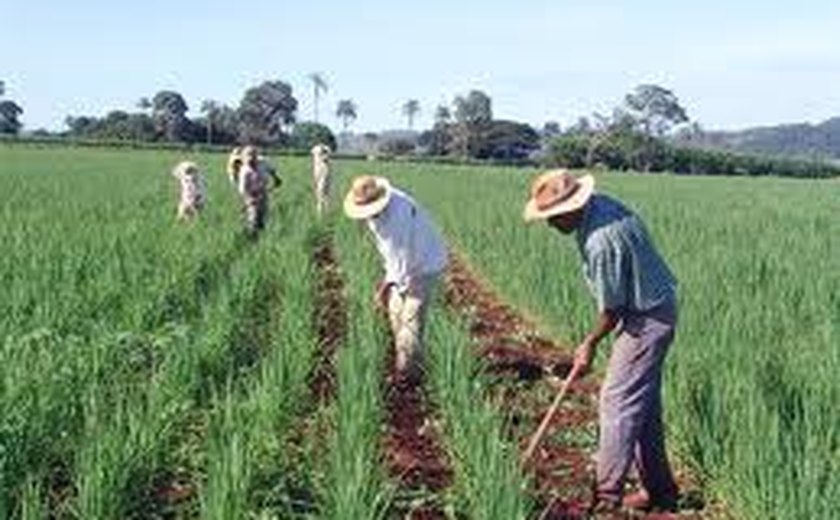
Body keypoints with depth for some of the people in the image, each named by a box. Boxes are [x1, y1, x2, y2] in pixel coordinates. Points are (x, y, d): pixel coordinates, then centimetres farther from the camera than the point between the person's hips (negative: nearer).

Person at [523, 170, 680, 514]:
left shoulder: (600, 242, -29)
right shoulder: (599, 205, 0)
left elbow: (611, 308, -19)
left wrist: (590, 345, -3)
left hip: (647, 320, -10)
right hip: (652, 310, 10)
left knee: (618, 404, -7)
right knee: (644, 405, 15)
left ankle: (606, 496, -2)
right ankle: (659, 491, 23)